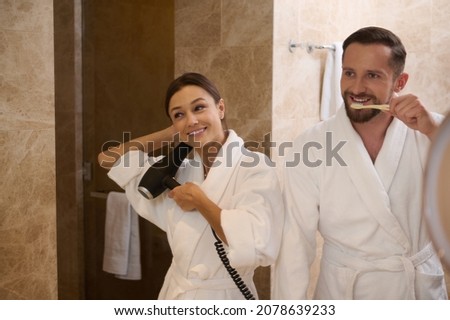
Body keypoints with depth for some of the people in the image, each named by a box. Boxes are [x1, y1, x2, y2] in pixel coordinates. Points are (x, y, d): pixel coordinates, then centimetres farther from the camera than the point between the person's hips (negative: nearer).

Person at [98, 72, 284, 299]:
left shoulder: (255, 167, -16)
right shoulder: (180, 170, 2)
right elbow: (110, 159, 5)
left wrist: (198, 200, -18)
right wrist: (171, 134, -1)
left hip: (222, 299, -5)